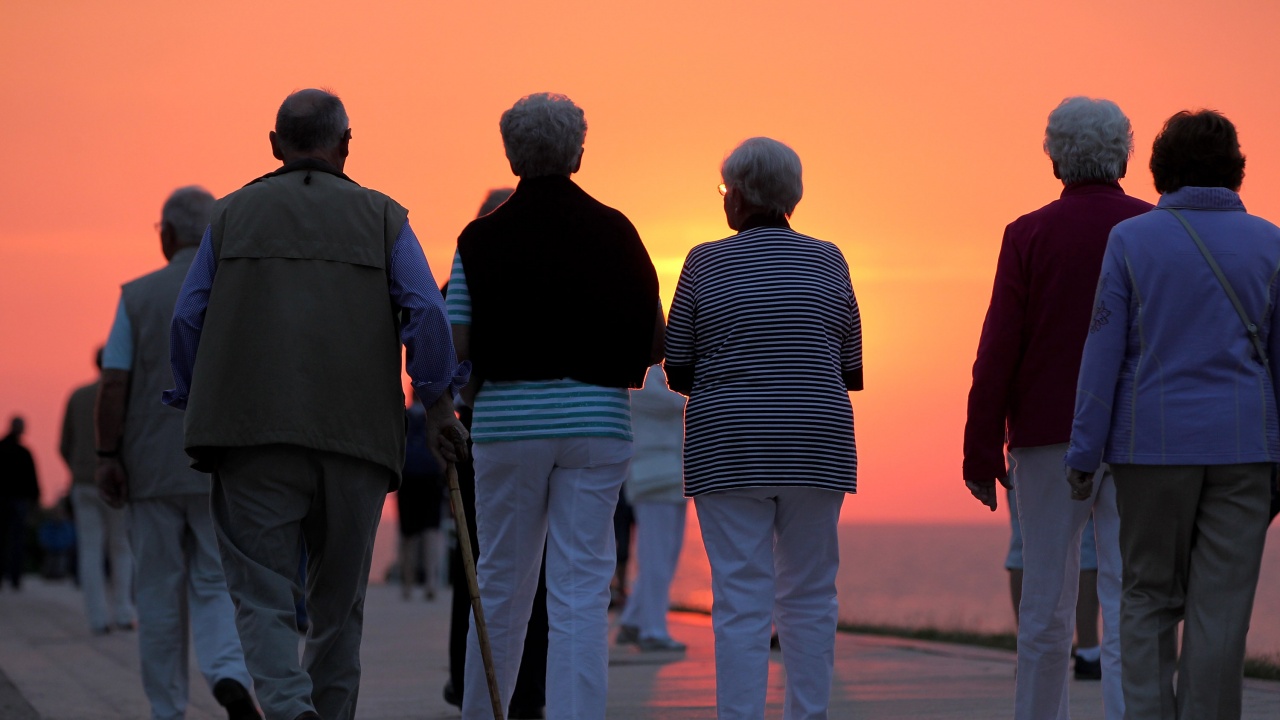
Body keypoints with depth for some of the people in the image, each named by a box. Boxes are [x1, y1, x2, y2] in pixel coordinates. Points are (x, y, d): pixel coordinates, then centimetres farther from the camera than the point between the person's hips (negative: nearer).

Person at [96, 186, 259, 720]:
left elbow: (113, 383, -7)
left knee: (160, 596, 10)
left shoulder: (138, 295, 0)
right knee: (217, 589, 6)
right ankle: (230, 676, -22)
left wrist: (106, 455, -4)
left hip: (152, 469, 0)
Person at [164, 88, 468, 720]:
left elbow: (188, 318, 8)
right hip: (357, 437, 1)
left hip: (252, 432, -1)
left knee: (263, 596, -4)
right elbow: (426, 312, -2)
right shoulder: (382, 217, 10)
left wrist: (194, 408, 15)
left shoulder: (232, 213, 12)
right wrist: (438, 403, 3)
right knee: (338, 602, 14)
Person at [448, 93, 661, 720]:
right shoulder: (615, 232, 2)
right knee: (581, 588, -2)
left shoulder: (481, 238, 1)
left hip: (506, 418, 1)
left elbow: (455, 347, -4)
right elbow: (656, 345, 4)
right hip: (596, 419, -1)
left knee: (501, 582, 13)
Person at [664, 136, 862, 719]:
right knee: (809, 595, 9)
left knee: (740, 601, -3)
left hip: (728, 447, -2)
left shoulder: (705, 263, -1)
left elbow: (679, 373, 1)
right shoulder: (827, 261, 5)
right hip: (816, 446, 2)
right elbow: (851, 372, 6)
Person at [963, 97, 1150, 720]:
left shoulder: (1029, 235, -2)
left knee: (1046, 604, 8)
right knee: (1130, 602, -2)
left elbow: (998, 351, -5)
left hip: (1049, 437, 0)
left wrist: (982, 452, 0)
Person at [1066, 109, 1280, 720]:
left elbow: (1103, 353, -3)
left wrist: (1085, 453, 0)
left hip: (1154, 442, -1)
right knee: (1220, 609, 2)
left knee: (1149, 598, 10)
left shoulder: (1131, 240, -1)